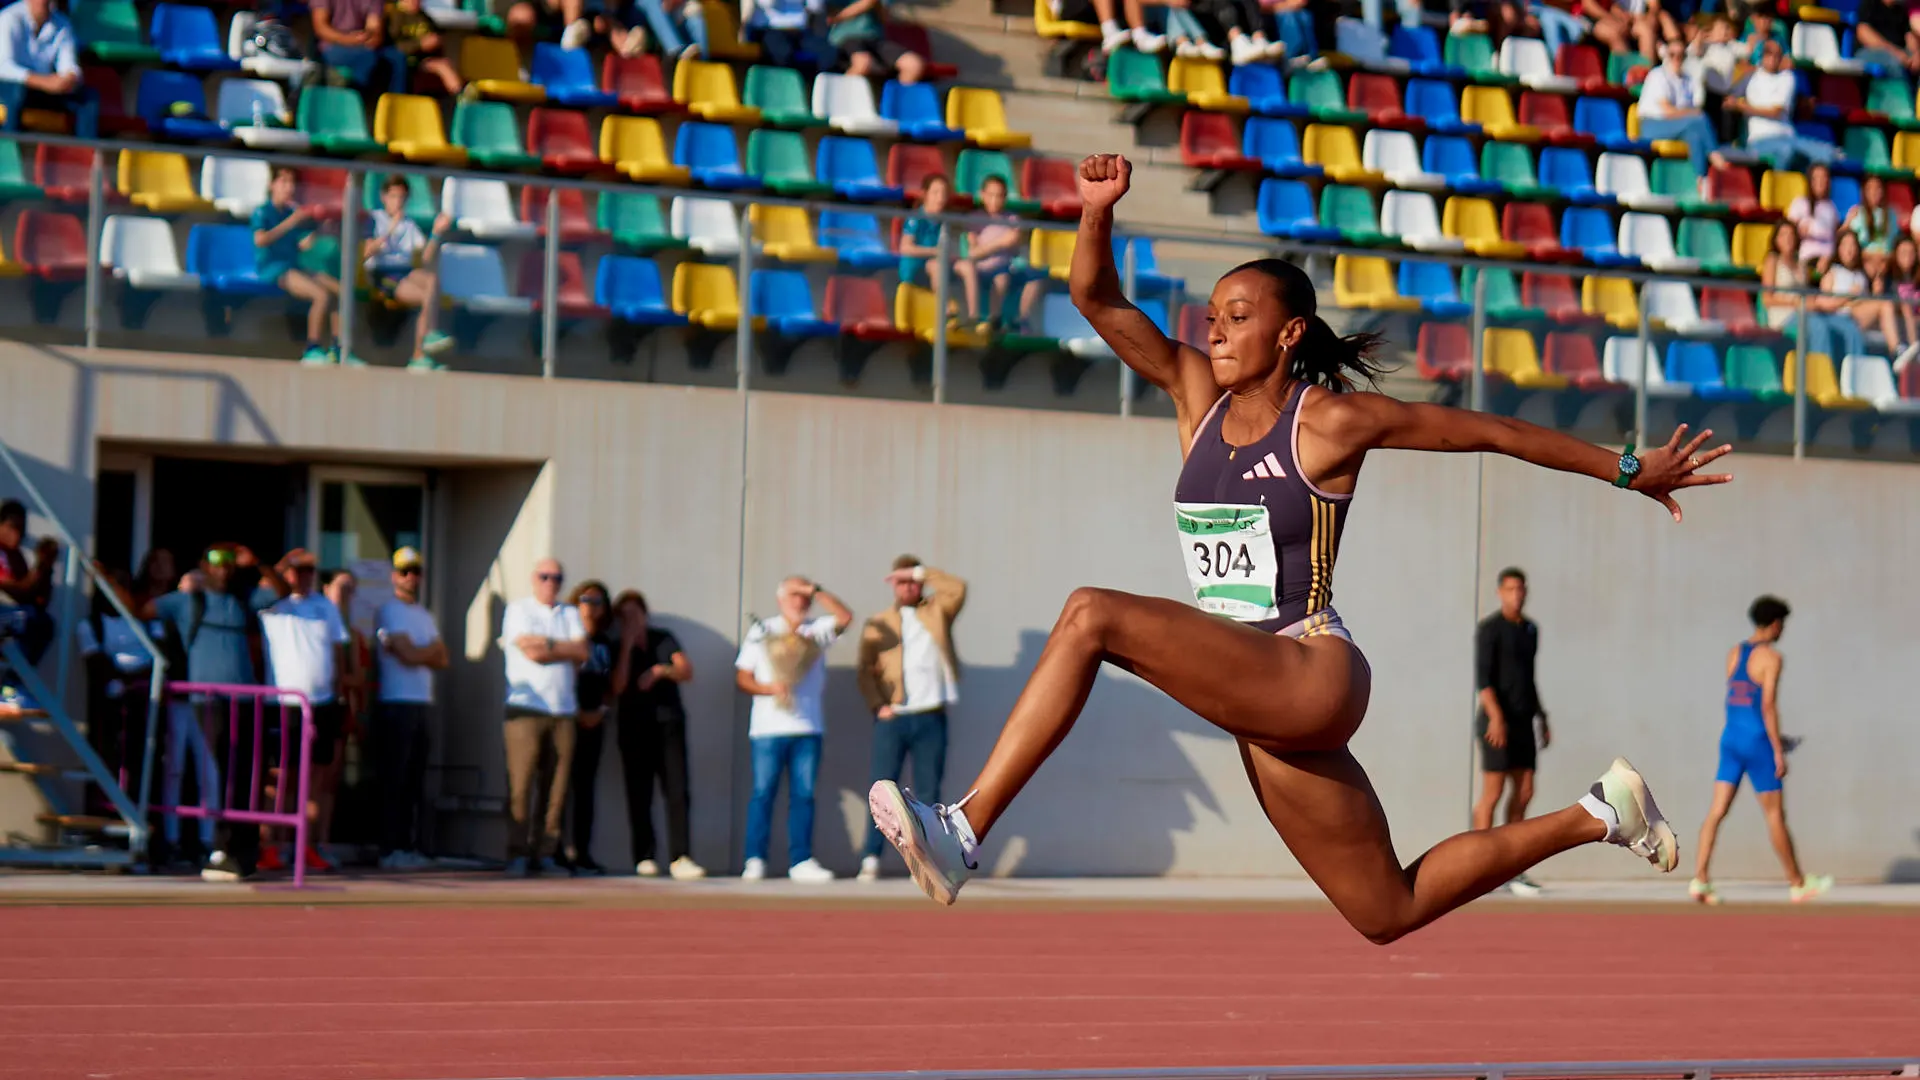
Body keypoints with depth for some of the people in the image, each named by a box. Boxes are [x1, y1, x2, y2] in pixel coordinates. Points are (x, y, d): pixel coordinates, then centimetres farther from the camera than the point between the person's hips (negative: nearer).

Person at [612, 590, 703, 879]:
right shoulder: (617, 649, 8)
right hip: (634, 727, 0)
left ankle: (680, 858, -18)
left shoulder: (664, 639, 12)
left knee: (677, 790, -12)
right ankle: (645, 858, 4)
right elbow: (618, 687, -7)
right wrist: (627, 646, -7)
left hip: (668, 722, 0)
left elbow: (687, 672, 3)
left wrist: (661, 670, -15)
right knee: (639, 795, -2)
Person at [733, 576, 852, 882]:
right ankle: (755, 861, -2)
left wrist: (817, 591, -9)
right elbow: (742, 677, 4)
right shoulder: (762, 631, 7)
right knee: (763, 793, -4)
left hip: (808, 729, 2)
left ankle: (801, 860, 5)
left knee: (803, 795, 2)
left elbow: (845, 618, -5)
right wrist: (770, 688, -13)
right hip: (769, 728, -2)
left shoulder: (816, 630, 12)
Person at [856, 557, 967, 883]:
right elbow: (866, 670, 4)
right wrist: (877, 706, -10)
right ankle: (870, 860, -7)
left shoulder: (936, 612, 14)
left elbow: (958, 588, -4)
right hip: (893, 719, -1)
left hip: (931, 719, 1)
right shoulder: (878, 624, 11)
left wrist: (919, 572, -4)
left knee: (929, 793, 0)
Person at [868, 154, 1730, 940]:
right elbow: (1098, 300, 5)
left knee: (1092, 615, -24)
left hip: (1310, 673, -8)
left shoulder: (1332, 421, -5)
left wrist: (1630, 472, 6)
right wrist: (1096, 215, -14)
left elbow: (1494, 433, 2)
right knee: (1389, 912, 16)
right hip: (1253, 696, 8)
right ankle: (1597, 816, 31)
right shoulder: (1198, 396, 11)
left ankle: (963, 833, -26)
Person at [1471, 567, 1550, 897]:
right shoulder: (1488, 629, -10)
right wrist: (1496, 717, -31)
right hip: (1496, 723, -8)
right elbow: (1482, 678, -19)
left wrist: (1543, 719, 20)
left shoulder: (1530, 629, 16)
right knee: (1492, 795, -7)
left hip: (1522, 724, 8)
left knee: (1524, 794, 4)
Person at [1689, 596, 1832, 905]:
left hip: (1731, 737, 7)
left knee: (1717, 811, 1)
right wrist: (1778, 752, -15)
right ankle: (1798, 884, 15)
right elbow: (1768, 705, -18)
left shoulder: (1734, 653, 12)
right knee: (1776, 815, 4)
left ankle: (1699, 879, -9)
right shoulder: (1771, 657, -11)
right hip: (1757, 742, -7)